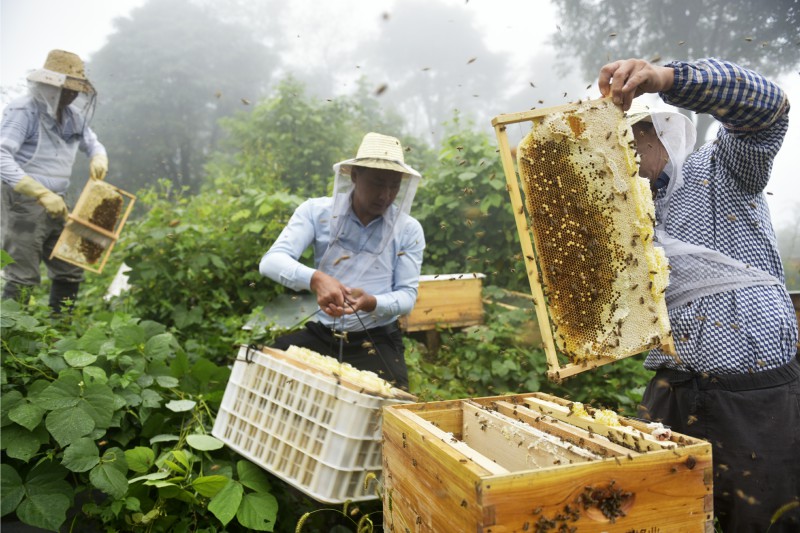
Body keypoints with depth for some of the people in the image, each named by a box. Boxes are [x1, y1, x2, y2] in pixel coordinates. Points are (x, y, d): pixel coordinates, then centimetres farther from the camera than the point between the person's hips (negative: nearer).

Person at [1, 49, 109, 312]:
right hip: (24, 203, -8)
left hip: (56, 204, 8)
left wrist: (98, 160, -2)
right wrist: (42, 193, -31)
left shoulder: (72, 117, 10)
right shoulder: (24, 111, -13)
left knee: (70, 271, 12)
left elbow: (93, 143, 25)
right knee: (22, 278, -8)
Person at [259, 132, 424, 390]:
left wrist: (371, 303, -25)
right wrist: (315, 278, -37)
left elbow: (407, 294, -1)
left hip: (377, 341, 0)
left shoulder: (409, 230, -2)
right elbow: (271, 261, -15)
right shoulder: (316, 211, -5)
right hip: (319, 333, 0)